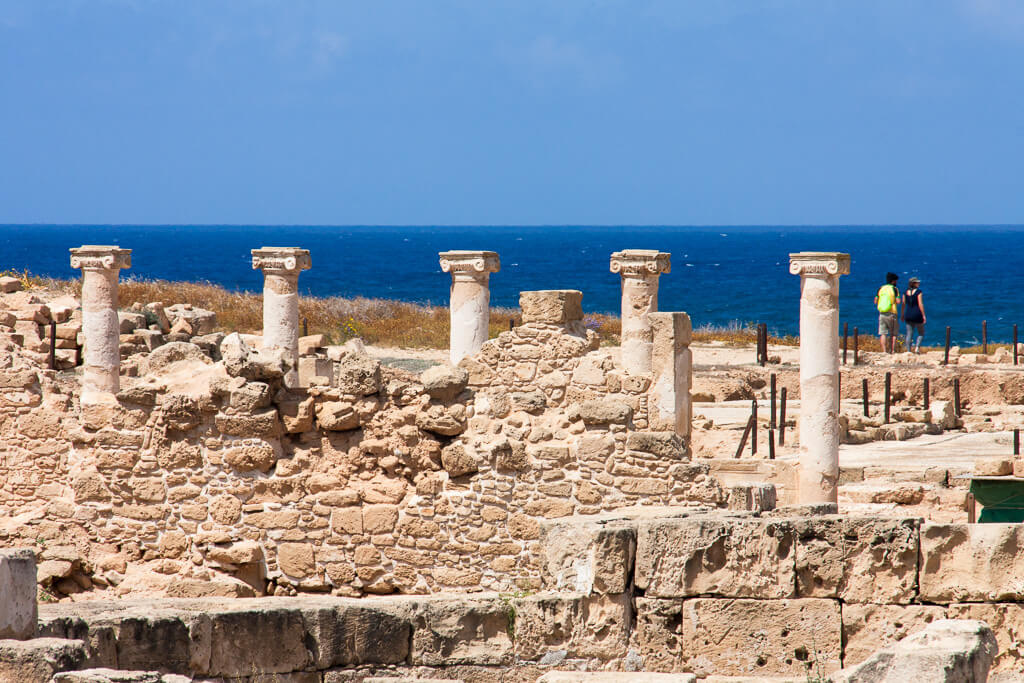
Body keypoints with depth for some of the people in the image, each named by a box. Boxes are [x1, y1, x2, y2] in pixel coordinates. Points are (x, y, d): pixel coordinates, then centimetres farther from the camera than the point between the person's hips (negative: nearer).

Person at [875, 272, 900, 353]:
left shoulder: (881, 289, 8)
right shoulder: (894, 289, -4)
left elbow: (875, 301, 7)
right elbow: (898, 301, -12)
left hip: (882, 313, 3)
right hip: (892, 313, -3)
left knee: (883, 333, 0)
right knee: (893, 333, 8)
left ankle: (884, 351, -8)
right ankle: (892, 350, 2)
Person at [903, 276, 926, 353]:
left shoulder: (906, 292, 3)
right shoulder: (918, 291, -10)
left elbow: (903, 304, 7)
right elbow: (920, 304, -13)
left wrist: (903, 315, 17)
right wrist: (923, 315, -9)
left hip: (908, 315, 4)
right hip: (917, 314, -4)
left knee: (909, 334, 7)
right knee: (921, 333, 9)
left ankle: (908, 351, 1)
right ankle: (917, 347, -10)